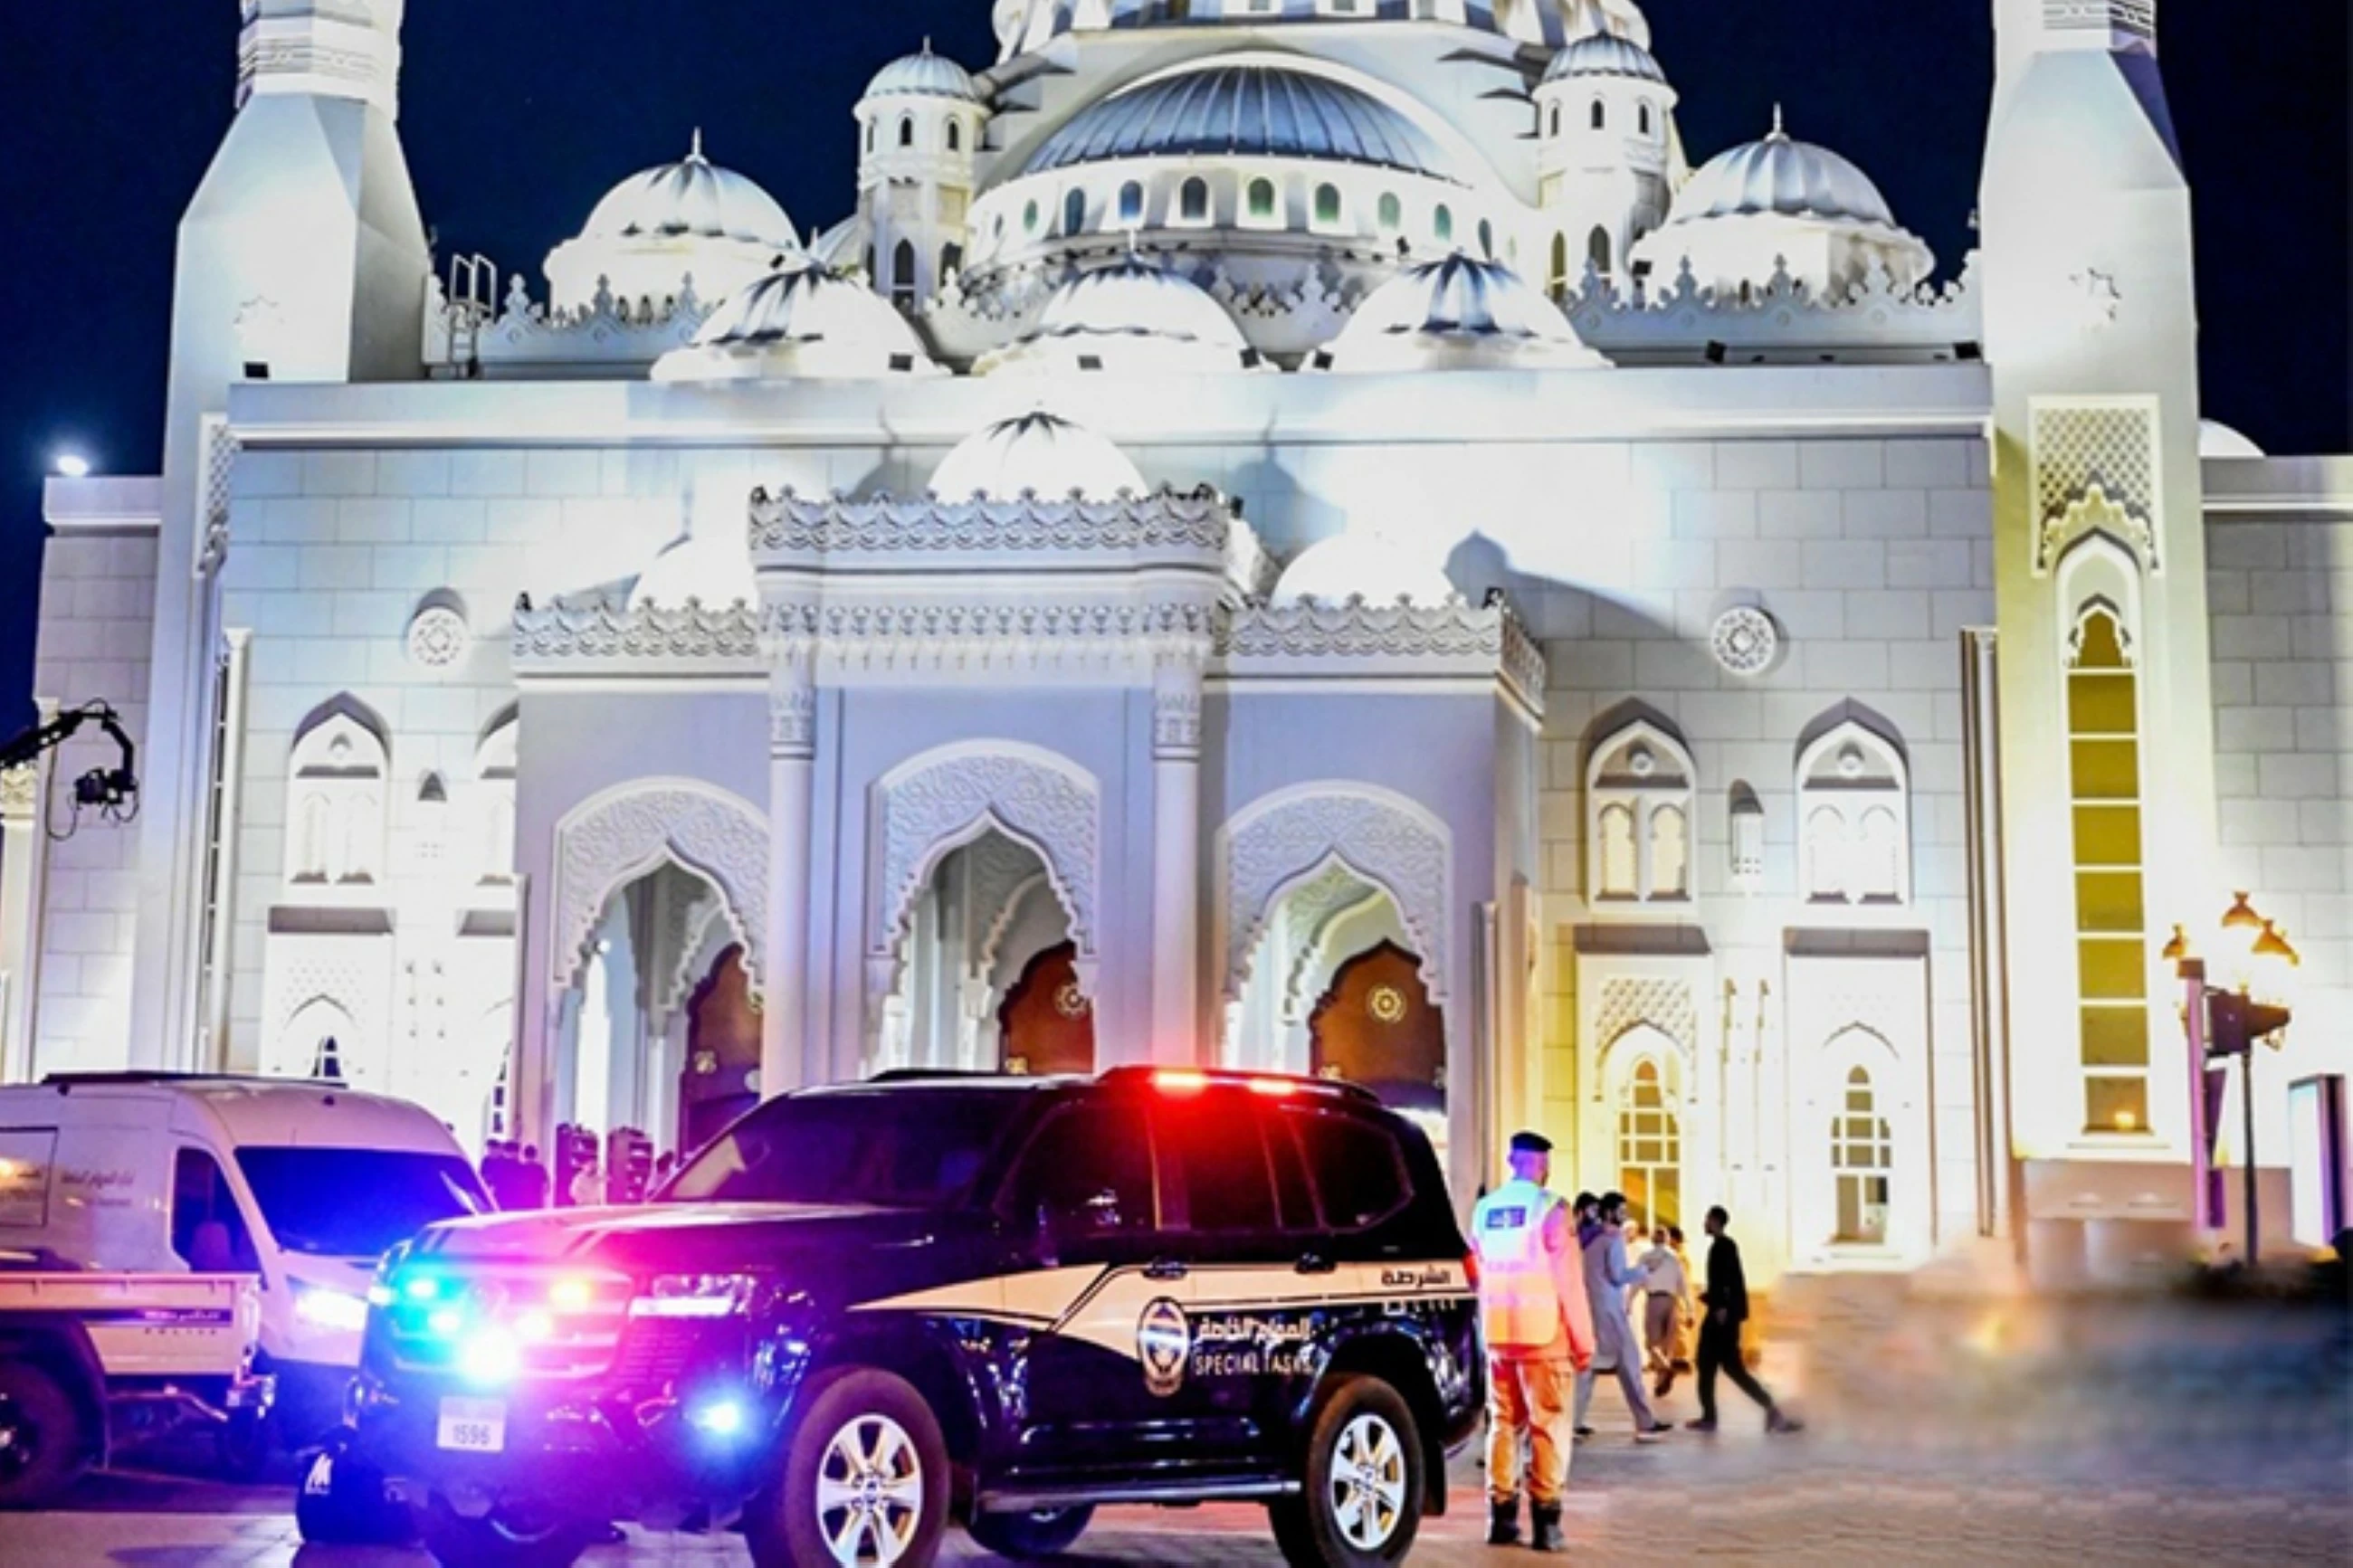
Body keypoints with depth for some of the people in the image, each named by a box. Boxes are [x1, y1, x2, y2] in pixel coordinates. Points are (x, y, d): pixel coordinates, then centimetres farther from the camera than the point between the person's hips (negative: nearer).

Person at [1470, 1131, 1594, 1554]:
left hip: (1497, 1335, 5)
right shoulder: (1549, 1209, -10)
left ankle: (1501, 1516, 12)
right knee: (1546, 1426, 0)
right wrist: (1583, 1341, -3)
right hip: (1542, 1335, -5)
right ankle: (1545, 1520, -3)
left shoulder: (1483, 1210, 9)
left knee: (1502, 1422, 12)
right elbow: (1568, 1280, -9)